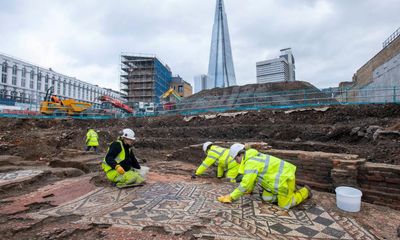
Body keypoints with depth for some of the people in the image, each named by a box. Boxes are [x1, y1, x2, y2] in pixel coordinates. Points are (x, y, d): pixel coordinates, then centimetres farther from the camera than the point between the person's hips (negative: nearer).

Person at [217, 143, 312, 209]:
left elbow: (245, 185, -26)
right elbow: (253, 177, 20)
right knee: (266, 198, 7)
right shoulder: (253, 156, 6)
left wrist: (231, 197, -18)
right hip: (281, 174, 9)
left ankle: (304, 191, 18)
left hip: (285, 178, -9)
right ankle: (290, 190, 23)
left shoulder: (250, 163, -25)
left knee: (284, 205, 1)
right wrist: (249, 190, 29)